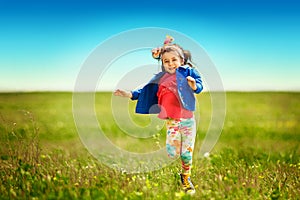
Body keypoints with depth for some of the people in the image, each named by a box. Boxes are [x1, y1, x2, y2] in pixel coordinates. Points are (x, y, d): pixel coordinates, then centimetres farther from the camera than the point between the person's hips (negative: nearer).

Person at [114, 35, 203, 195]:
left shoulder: (188, 72, 1)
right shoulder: (159, 79, 8)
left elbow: (199, 86, -8)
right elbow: (146, 91, 16)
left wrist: (194, 85, -30)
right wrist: (129, 94, 9)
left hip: (188, 120, 0)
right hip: (171, 122, 1)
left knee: (187, 153, 10)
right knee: (172, 153, -7)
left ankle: (186, 179, 32)